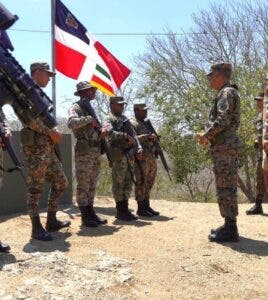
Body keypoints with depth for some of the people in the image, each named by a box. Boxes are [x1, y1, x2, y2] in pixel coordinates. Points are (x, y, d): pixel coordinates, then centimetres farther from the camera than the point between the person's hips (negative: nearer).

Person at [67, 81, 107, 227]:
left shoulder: (91, 108, 20)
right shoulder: (76, 107, -5)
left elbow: (100, 124, 22)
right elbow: (71, 122, -26)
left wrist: (104, 129, -1)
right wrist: (89, 119, -18)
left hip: (96, 150, 8)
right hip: (84, 151, -8)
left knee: (92, 185, 11)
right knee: (83, 185, -3)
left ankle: (91, 212, 17)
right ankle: (85, 216, 2)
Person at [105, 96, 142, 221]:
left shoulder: (125, 119, 21)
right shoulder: (110, 119, -4)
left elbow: (133, 135, 20)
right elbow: (110, 133, -23)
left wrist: (138, 149, 6)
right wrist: (125, 135, -29)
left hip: (130, 155, 8)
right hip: (118, 156, -8)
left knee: (128, 183, 9)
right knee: (118, 183, -2)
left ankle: (125, 209, 17)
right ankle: (120, 211, 5)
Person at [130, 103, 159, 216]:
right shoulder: (132, 124, -5)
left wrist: (154, 137, 11)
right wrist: (147, 136, -22)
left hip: (152, 158, 8)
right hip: (141, 158, -8)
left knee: (149, 184, 9)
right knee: (141, 183, -5)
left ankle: (147, 206, 16)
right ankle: (140, 208, 1)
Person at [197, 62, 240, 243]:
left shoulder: (227, 92, -10)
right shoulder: (226, 94, 22)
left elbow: (222, 120, -22)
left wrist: (206, 135, -12)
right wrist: (209, 136, 14)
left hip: (225, 147, -11)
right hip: (225, 146, 11)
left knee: (225, 187, -9)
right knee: (226, 187, 13)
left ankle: (230, 230, -6)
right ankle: (229, 226, 20)